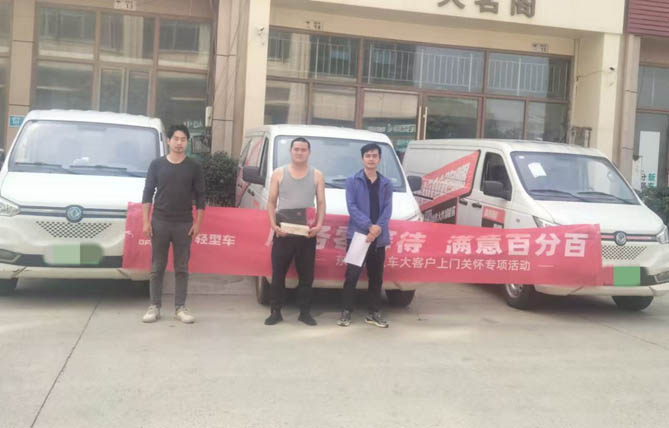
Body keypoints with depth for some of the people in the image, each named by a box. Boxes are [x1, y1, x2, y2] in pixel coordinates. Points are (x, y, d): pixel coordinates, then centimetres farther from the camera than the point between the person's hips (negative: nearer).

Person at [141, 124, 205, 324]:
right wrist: (146, 221, -3)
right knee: (157, 267, 5)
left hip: (184, 225, 0)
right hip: (159, 222, 0)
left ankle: (180, 308, 11)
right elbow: (148, 193, 4)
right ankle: (154, 307, 12)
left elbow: (200, 197, 5)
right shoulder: (157, 164, 3)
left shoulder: (194, 167, 3)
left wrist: (197, 223, -2)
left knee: (182, 268, 4)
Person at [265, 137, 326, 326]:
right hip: (283, 232, 0)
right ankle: (275, 311, 11)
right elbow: (271, 202, 5)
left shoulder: (317, 175, 8)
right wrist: (273, 225, -10)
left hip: (307, 233, 1)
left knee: (306, 275, 5)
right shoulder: (279, 173, 6)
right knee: (278, 274, 3)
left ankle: (305, 312, 15)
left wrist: (319, 225, -12)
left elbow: (321, 203, 5)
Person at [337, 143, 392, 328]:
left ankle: (374, 313, 18)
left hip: (379, 238, 3)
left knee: (376, 277, 9)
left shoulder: (387, 184, 12)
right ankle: (346, 311, 6)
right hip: (357, 234, -3)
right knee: (352, 275, -3)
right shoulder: (352, 181, 3)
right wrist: (369, 226, -19)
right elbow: (352, 207, -7)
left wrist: (378, 228, -15)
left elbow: (387, 210, 2)